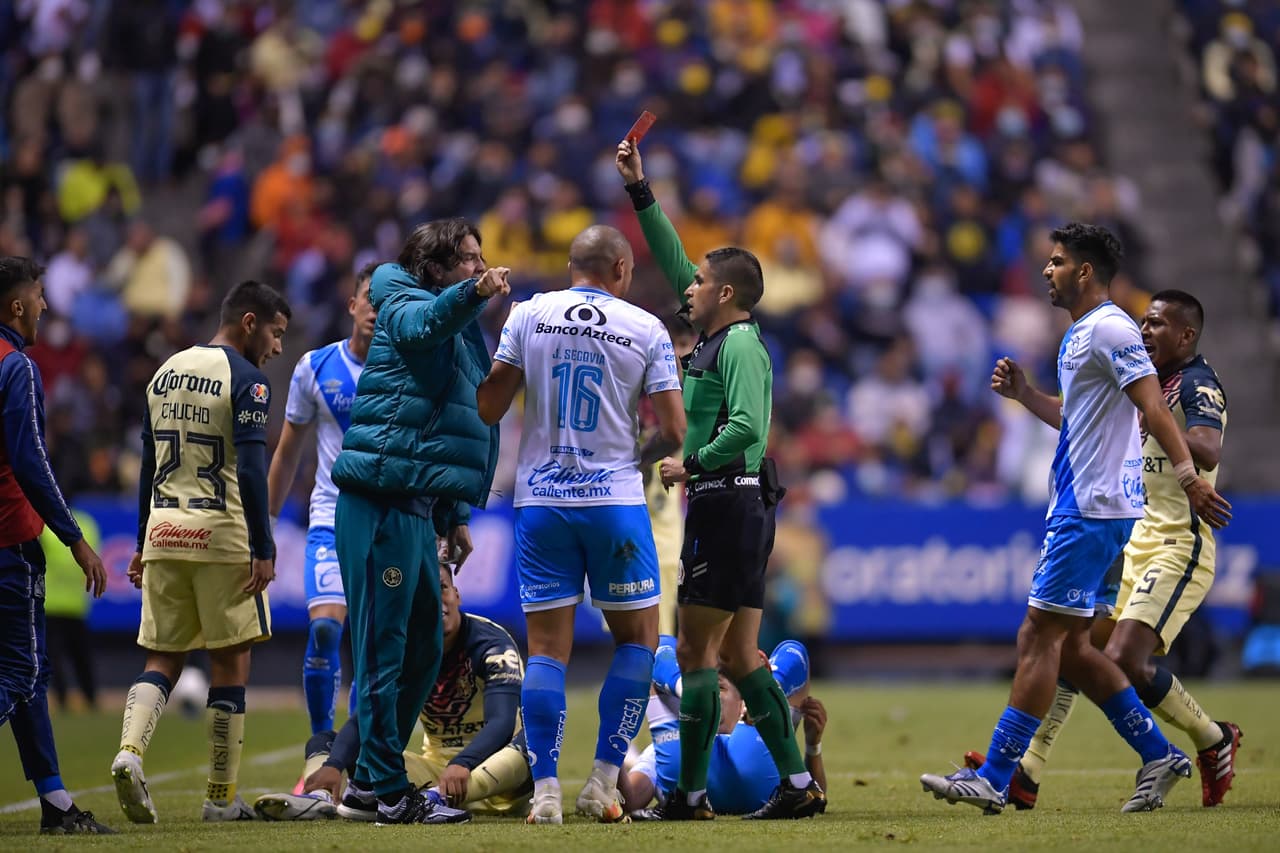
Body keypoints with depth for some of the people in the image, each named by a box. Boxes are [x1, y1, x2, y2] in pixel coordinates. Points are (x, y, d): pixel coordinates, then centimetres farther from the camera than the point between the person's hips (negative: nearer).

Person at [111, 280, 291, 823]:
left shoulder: (166, 372, 13)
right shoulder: (246, 380, -8)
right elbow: (250, 470, -16)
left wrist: (144, 545, 21)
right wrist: (263, 549, -15)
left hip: (163, 533, 6)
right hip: (220, 535, -6)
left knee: (163, 659, 10)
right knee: (230, 661, 4)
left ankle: (130, 751, -16)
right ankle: (221, 797, 7)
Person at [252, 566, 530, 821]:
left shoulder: (491, 643, -12)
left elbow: (502, 723, -27)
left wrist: (462, 765, -47)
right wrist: (333, 765, -33)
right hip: (435, 769, 5)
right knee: (324, 742, -4)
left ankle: (434, 799, -61)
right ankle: (318, 798, -40)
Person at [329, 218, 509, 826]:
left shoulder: (463, 333, 23)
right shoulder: (405, 305, -4)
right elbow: (422, 325, -30)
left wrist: (455, 516, 23)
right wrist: (472, 294, -49)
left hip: (416, 508, 10)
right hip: (382, 503, -10)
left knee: (423, 648, 14)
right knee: (384, 649, -7)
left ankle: (370, 777, 23)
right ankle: (389, 792, -7)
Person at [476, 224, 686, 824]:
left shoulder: (528, 315, 2)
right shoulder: (645, 329, -1)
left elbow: (488, 409, 1)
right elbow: (673, 429, -2)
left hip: (540, 503, 2)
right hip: (615, 500, -2)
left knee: (547, 646, 4)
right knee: (637, 639, 11)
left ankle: (545, 790, -3)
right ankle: (603, 784, 4)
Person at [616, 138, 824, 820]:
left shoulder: (739, 344, -11)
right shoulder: (718, 336, 16)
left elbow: (748, 427, -23)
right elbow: (673, 263, 25)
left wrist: (693, 465, -12)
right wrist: (640, 190, 25)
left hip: (728, 505, -10)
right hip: (735, 508, 10)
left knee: (696, 652, -7)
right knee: (737, 657, 10)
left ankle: (691, 793, -7)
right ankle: (797, 783, 8)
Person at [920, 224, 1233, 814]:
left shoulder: (1109, 329, -12)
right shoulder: (1080, 335, 19)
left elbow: (1152, 405, -21)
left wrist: (1187, 475, -28)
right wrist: (1024, 395, 21)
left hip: (1092, 510, -11)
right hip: (1079, 506, 11)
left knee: (1039, 638, -10)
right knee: (1069, 646, 11)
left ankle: (994, 779, -10)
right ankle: (1158, 755, 14)